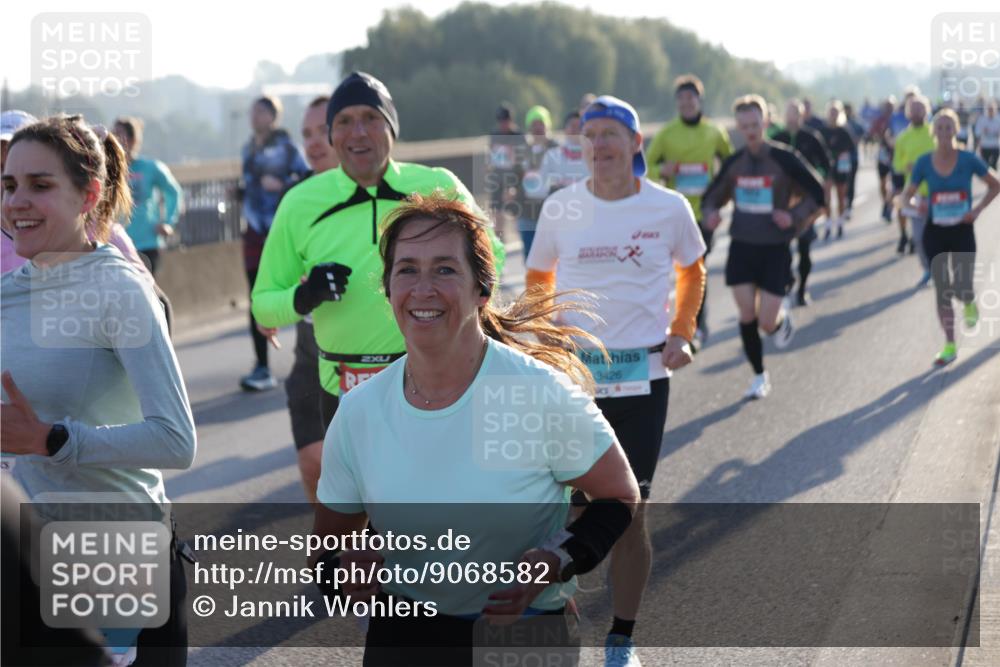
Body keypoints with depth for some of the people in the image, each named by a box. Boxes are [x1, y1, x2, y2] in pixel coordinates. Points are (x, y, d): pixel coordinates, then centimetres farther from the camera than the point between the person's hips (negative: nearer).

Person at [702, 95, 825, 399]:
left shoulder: (783, 159, -10)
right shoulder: (734, 163, 2)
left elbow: (816, 194, -3)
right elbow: (713, 195, 16)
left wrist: (795, 217, -18)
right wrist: (710, 214, -6)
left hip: (775, 249, -3)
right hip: (741, 246, 3)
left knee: (766, 322, -6)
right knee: (747, 315, 0)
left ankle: (782, 320, 32)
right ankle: (759, 376, 18)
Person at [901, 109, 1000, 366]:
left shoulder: (968, 159, -10)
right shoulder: (924, 162, -7)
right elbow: (908, 193, 1)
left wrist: (978, 210, -10)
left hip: (962, 231, -1)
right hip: (935, 232, 1)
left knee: (962, 290, -8)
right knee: (942, 291, 3)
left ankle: (969, 305, 31)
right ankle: (950, 346, 15)